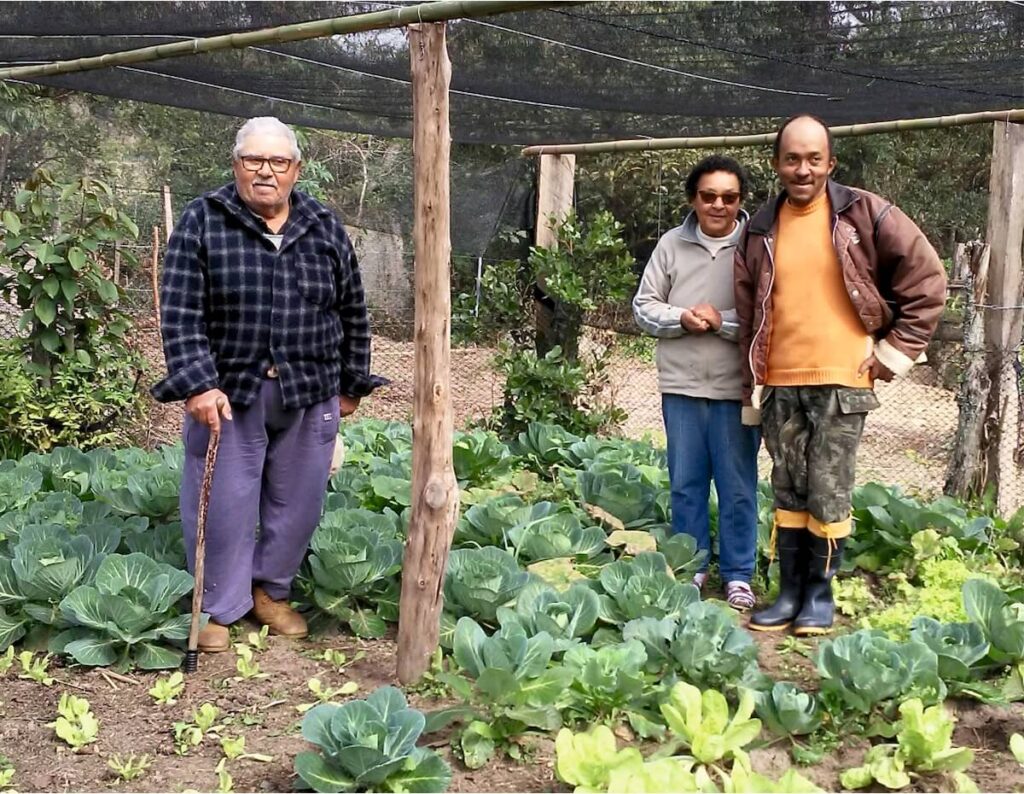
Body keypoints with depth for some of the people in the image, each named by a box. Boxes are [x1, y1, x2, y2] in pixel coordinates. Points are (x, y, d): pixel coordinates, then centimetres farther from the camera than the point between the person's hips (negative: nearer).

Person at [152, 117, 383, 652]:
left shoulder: (326, 228, 6)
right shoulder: (203, 222, -4)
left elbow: (352, 313, 12)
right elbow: (181, 314, -9)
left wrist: (351, 384, 12)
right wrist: (198, 385, -18)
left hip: (310, 394, 3)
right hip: (229, 391, -2)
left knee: (297, 502, 10)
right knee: (224, 502, 3)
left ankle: (271, 590, 30)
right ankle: (217, 608, 20)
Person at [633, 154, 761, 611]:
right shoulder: (672, 245, 6)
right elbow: (644, 306, 6)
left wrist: (722, 320, -17)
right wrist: (681, 318, -10)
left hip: (736, 387, -3)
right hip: (682, 385, 3)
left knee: (738, 487, 5)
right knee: (685, 483, 11)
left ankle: (738, 575, 17)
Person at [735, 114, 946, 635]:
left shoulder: (863, 214, -3)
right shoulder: (760, 230, 7)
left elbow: (926, 276, 1)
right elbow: (748, 313, 11)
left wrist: (898, 347, -2)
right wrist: (751, 389, 9)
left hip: (841, 380, -3)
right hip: (780, 383, 3)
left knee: (829, 491, 1)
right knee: (788, 491, 10)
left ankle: (820, 592, 15)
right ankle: (790, 591, 19)